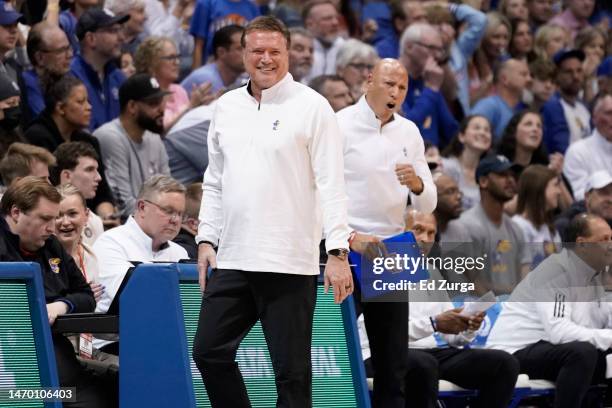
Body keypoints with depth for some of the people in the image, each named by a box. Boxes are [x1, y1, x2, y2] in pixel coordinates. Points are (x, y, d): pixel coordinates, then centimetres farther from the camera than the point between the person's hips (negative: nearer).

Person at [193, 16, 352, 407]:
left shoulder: (311, 106, -4)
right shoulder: (226, 107, 12)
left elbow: (331, 184, -8)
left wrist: (338, 252, -14)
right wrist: (206, 239, 11)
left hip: (290, 263, -5)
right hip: (233, 258, 6)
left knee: (291, 369, 0)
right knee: (209, 351, 6)